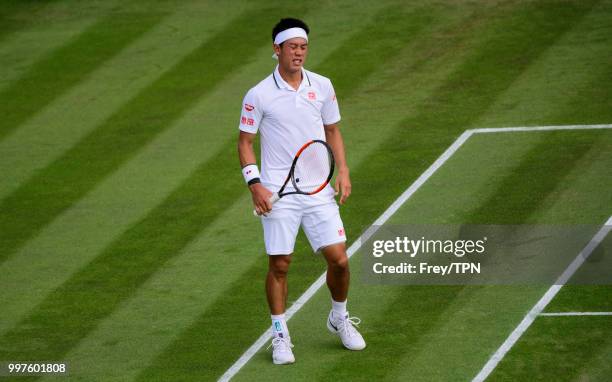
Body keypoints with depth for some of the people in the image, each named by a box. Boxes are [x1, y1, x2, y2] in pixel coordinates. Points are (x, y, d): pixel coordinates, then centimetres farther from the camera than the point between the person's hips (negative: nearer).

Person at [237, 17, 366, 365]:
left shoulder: (322, 86, 5)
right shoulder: (259, 95, -5)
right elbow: (245, 142, 1)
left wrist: (343, 172, 4)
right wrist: (255, 184, -10)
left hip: (319, 190, 3)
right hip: (278, 194, -3)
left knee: (339, 259, -1)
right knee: (279, 265, 1)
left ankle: (340, 318, 25)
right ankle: (281, 335, 15)